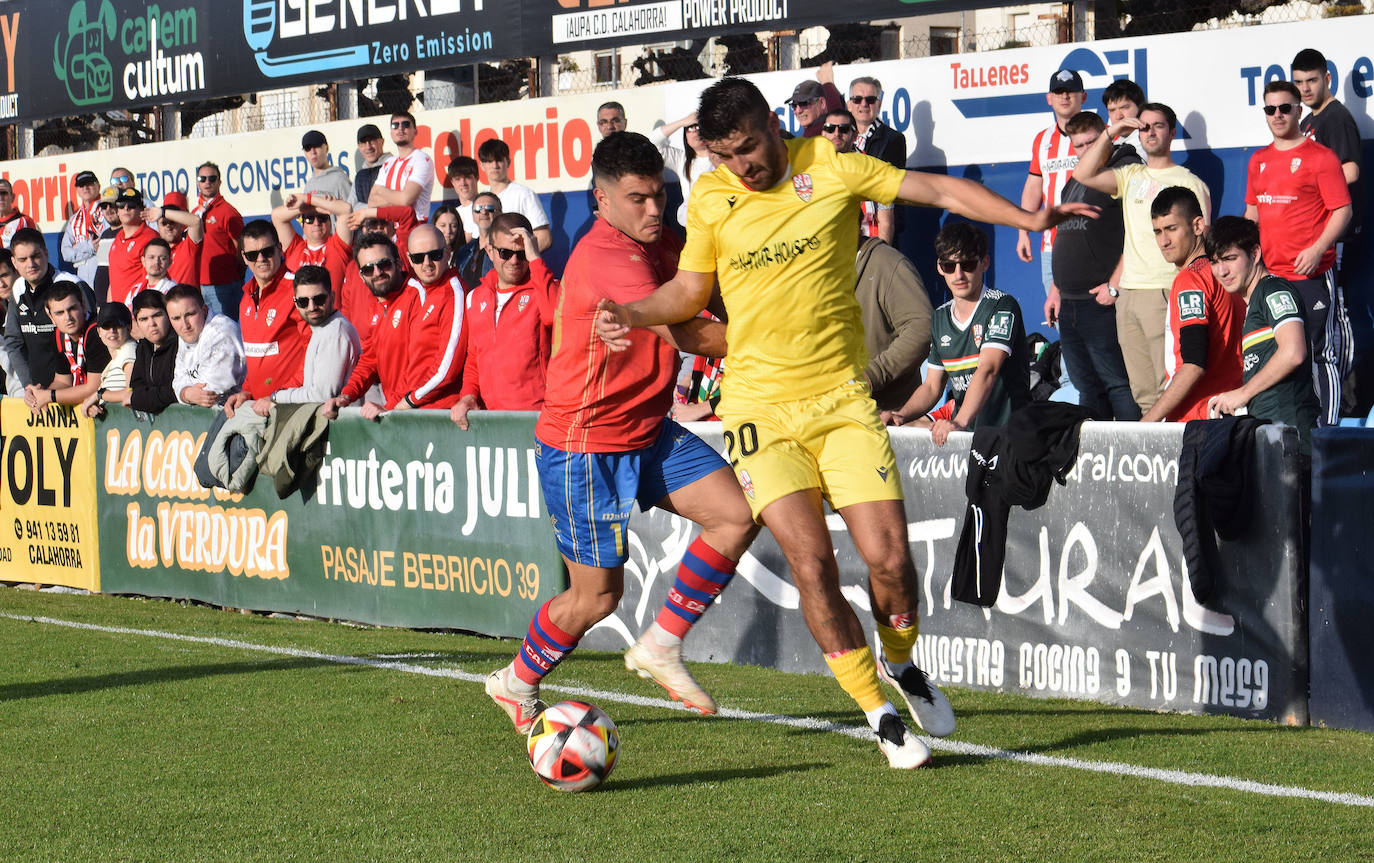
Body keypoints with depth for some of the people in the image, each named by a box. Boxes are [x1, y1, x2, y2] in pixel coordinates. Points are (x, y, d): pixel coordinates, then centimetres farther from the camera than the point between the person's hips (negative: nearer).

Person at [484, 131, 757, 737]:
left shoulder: (658, 246, 6)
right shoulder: (605, 257, -25)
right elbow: (683, 334, -30)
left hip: (648, 432, 9)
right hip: (584, 447, -9)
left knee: (738, 513, -7)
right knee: (597, 596, 0)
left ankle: (660, 647, 7)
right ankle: (516, 684, 27)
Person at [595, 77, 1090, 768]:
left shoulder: (833, 169, -3)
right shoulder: (710, 199, 1)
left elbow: (943, 191, 0)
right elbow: (689, 289, 14)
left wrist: (1029, 220, -11)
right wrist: (633, 315, -6)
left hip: (843, 398, 0)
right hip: (761, 408, 0)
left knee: (889, 559, -9)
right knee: (811, 564, -13)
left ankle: (900, 664, 23)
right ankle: (878, 712, 3)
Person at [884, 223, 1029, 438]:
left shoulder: (1002, 306, -7)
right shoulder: (940, 318, 15)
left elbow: (987, 370, -21)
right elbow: (932, 386, 21)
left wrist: (960, 422, -35)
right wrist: (901, 415, 0)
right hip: (962, 435, 7)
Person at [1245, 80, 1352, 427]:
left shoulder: (1320, 157, -4)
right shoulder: (1259, 161, 15)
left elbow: (1343, 211, -7)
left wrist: (1317, 250, -19)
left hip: (1312, 275, -6)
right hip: (1268, 276, 6)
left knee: (1320, 354, -6)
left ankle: (1326, 431, -5)